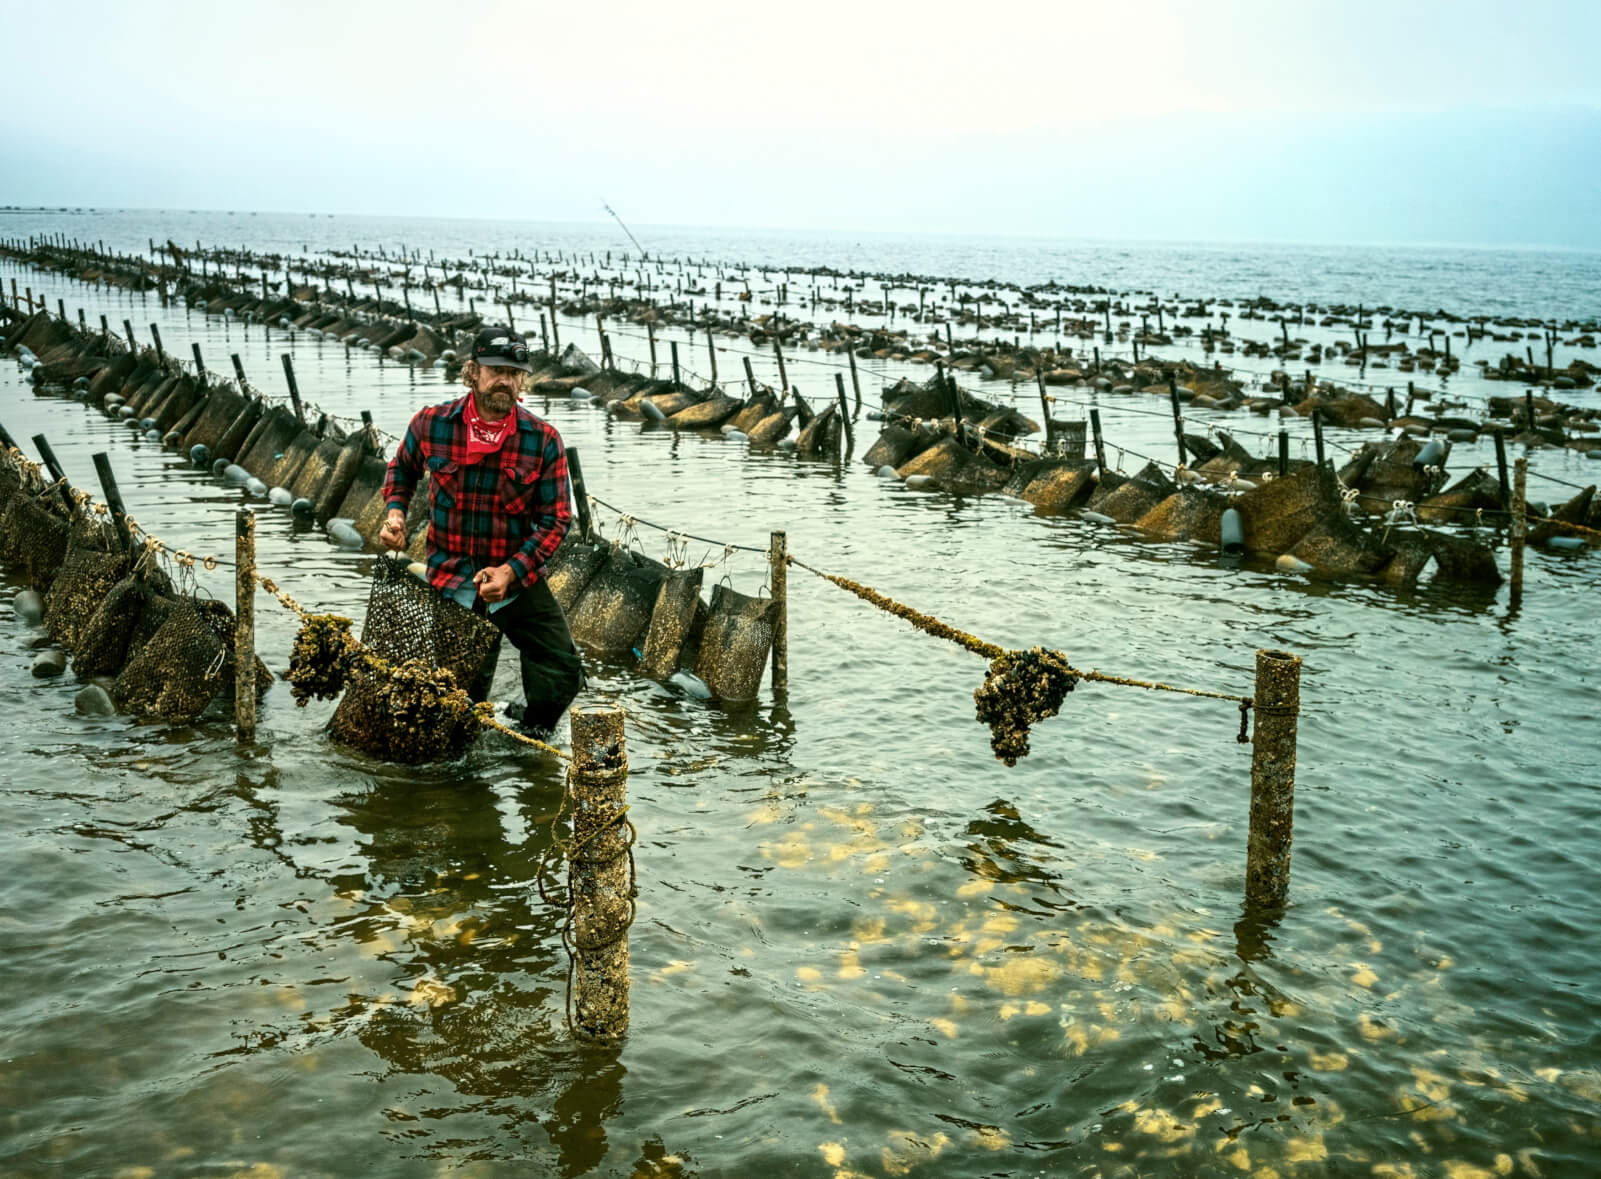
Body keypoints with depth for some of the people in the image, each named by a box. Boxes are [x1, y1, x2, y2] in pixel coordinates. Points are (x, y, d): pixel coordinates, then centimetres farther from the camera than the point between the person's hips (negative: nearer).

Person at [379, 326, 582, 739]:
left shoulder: (543, 441, -10)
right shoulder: (431, 425, -6)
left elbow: (555, 519, -7)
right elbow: (401, 469, 16)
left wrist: (511, 572, -18)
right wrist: (395, 512, -3)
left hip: (519, 583, 0)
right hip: (450, 583, 0)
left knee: (564, 674, -6)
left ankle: (533, 731, 24)